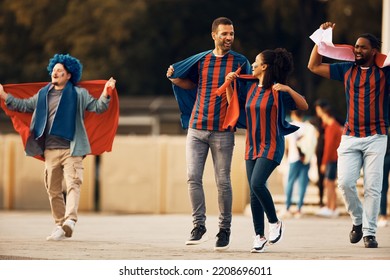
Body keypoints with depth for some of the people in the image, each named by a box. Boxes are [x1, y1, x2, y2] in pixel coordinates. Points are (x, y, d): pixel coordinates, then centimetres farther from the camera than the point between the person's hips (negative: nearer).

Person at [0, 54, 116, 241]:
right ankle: (60, 226, 13)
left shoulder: (79, 94, 5)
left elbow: (98, 107, 2)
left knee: (73, 184, -19)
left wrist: (106, 93, -16)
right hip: (50, 150, 5)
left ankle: (69, 220, -32)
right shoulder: (43, 94, 15)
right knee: (53, 189, 6)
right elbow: (24, 106, 23)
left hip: (71, 149, -5)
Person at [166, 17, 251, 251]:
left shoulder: (240, 62, 2)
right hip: (197, 128, 3)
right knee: (193, 177, -5)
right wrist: (175, 79, 7)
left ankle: (225, 229, 12)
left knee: (223, 181, 1)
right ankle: (199, 227, 1)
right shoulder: (201, 60, 10)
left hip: (223, 131, -3)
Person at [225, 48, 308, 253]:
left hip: (271, 146, -7)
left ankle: (275, 222, -3)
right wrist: (229, 83, 11)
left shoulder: (277, 91, -9)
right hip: (252, 146, 7)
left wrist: (288, 89, -24)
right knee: (254, 191, 4)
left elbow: (304, 106, -11)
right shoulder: (250, 87, 9)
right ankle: (259, 236, 10)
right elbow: (233, 102, 23)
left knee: (257, 183, -23)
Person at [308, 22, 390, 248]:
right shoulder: (346, 70, 11)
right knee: (346, 182, -10)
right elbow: (314, 66, 17)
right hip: (350, 137, 2)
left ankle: (369, 232, 3)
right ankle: (358, 220, 14)